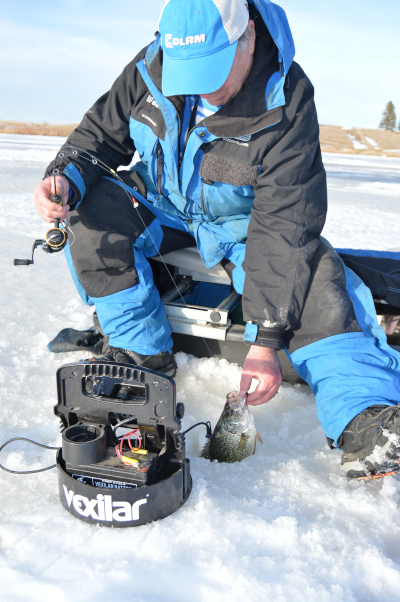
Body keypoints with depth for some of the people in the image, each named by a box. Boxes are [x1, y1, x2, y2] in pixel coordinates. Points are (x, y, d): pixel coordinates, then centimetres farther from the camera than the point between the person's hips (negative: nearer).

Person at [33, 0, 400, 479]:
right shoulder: (152, 67, -13)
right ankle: (144, 352, -11)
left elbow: (282, 226, -28)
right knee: (91, 211, -24)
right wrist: (65, 177, -24)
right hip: (161, 207, 4)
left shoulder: (286, 99, -24)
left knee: (314, 286, -28)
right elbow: (102, 132, 1)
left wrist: (264, 340, -33)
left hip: (242, 221, -3)